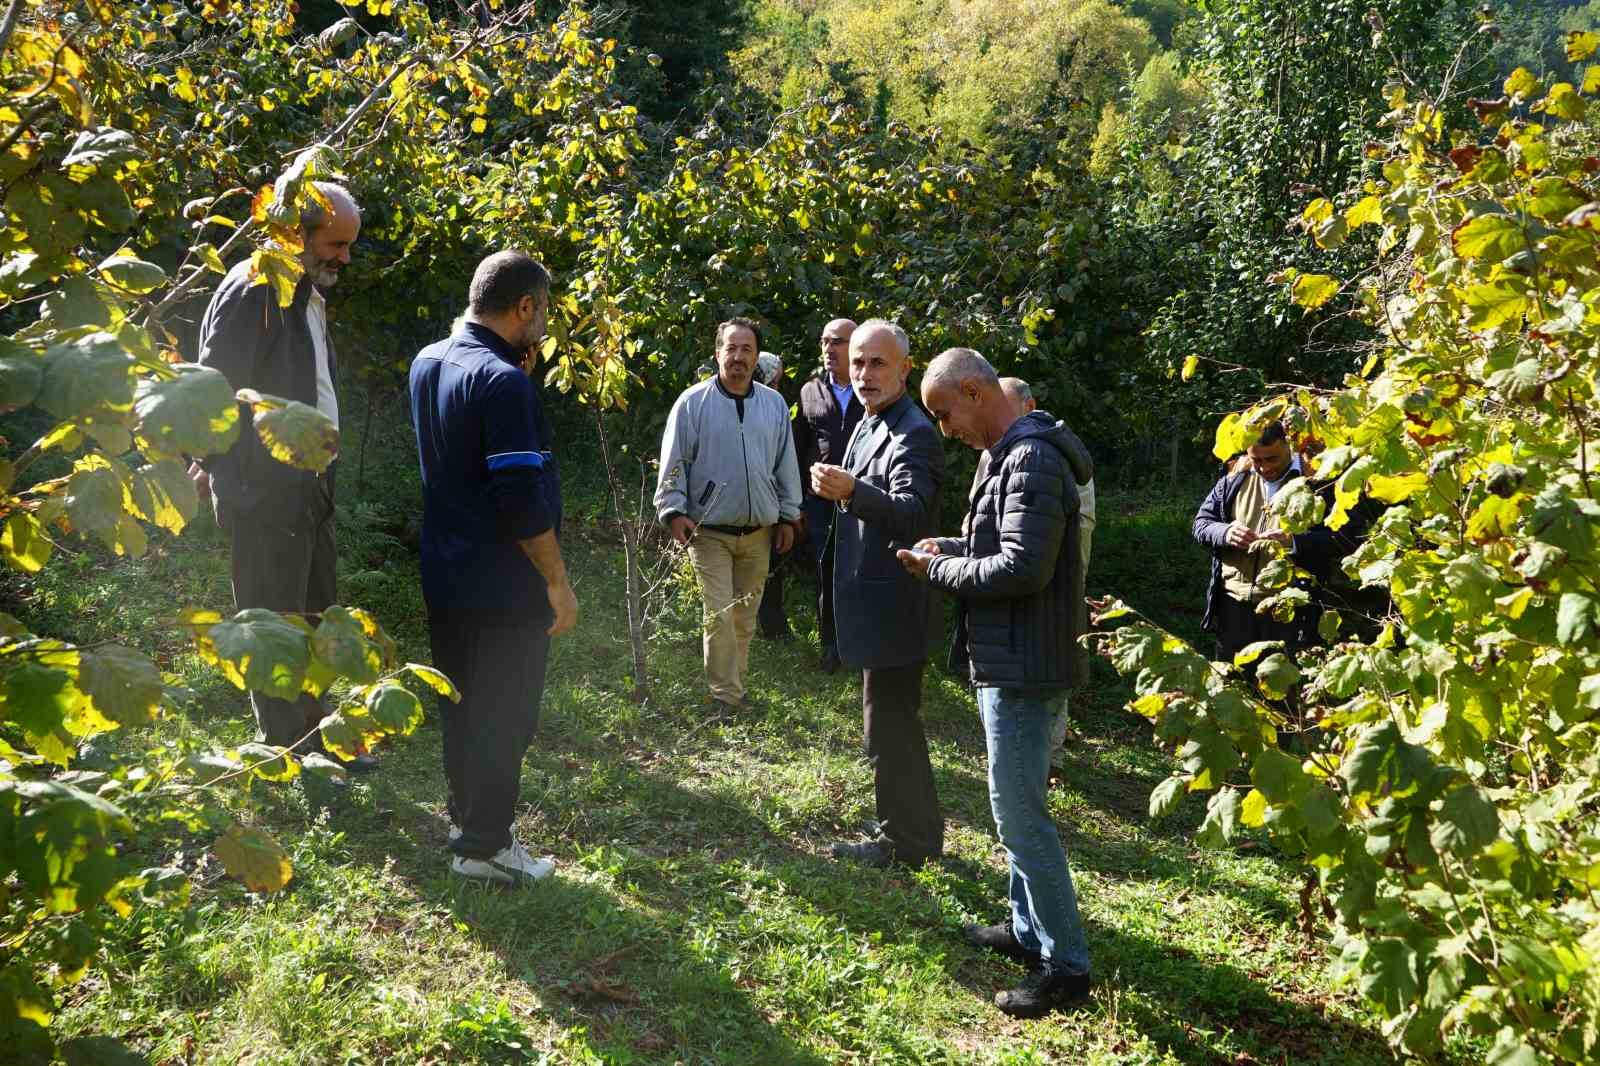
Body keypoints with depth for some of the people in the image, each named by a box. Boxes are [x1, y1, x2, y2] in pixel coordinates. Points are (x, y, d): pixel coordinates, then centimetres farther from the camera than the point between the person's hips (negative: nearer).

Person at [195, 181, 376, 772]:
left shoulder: (309, 296, 13)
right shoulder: (253, 289, -14)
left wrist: (325, 478, 13)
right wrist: (228, 480, -15)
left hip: (310, 487, 9)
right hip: (266, 493, -9)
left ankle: (320, 743, 30)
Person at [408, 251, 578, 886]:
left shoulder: (427, 361, 5)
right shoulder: (503, 381, -21)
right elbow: (523, 499, -24)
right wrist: (558, 582, -14)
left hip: (444, 577, 8)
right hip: (505, 588, -8)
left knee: (461, 707, 21)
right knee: (505, 717, 5)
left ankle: (465, 817, 35)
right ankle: (484, 846, 14)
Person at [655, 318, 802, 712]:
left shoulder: (774, 404, 6)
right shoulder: (693, 402, -5)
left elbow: (786, 464, 11)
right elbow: (674, 462, -4)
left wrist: (788, 516, 10)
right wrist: (674, 511, -12)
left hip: (758, 531, 4)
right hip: (709, 530, -4)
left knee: (745, 616, 12)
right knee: (719, 616, -7)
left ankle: (735, 685, 26)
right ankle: (726, 698, 0)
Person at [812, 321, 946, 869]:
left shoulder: (913, 434, -19)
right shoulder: (869, 424, 12)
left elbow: (914, 512, -36)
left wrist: (852, 491, -52)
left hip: (891, 610, -11)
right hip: (875, 603, 11)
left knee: (890, 726, -1)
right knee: (894, 722, 21)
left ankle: (907, 842, 14)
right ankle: (915, 832, 37)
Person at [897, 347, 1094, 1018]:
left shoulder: (1031, 460, -20)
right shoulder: (1010, 454, 13)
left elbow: (1022, 567, -26)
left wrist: (940, 571, -14)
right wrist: (952, 548, 7)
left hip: (1024, 668, -11)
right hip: (1010, 662, 11)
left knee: (1019, 814, -4)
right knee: (1016, 804, 20)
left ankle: (1066, 963, 7)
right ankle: (1027, 927, 34)